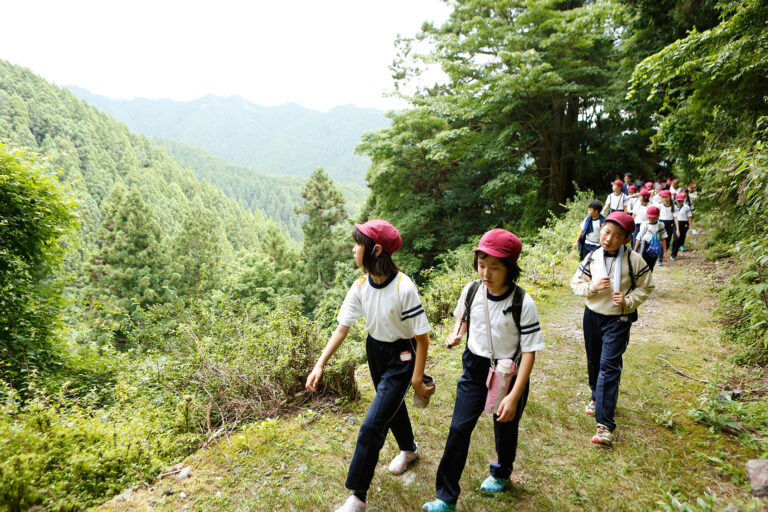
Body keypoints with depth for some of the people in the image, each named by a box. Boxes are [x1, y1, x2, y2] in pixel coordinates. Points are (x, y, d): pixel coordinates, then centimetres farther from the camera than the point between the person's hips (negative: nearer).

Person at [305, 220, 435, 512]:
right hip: (374, 351, 6)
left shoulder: (404, 288, -29)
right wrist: (319, 365, -14)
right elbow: (342, 327, -7)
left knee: (372, 425, -7)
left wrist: (417, 381, -15)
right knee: (392, 405, 27)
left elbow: (422, 337, -21)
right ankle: (409, 449, 57)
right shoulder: (360, 286, -10)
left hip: (401, 357, -6)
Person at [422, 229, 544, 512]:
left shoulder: (523, 303, -22)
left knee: (505, 428, 18)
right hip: (475, 369, 3)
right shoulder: (471, 290, -10)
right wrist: (456, 333, -11)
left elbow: (529, 352, -18)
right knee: (459, 428, 0)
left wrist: (514, 395, -23)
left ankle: (501, 474, 51)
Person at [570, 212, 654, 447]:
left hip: (618, 320, -4)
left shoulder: (634, 260, -11)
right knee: (593, 362, 18)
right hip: (592, 315, 4)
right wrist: (592, 286, -16)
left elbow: (645, 287, 0)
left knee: (609, 366, -11)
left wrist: (628, 301, -17)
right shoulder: (592, 258, -3)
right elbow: (576, 283, 4)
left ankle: (605, 424, -9)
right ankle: (597, 397, 45)